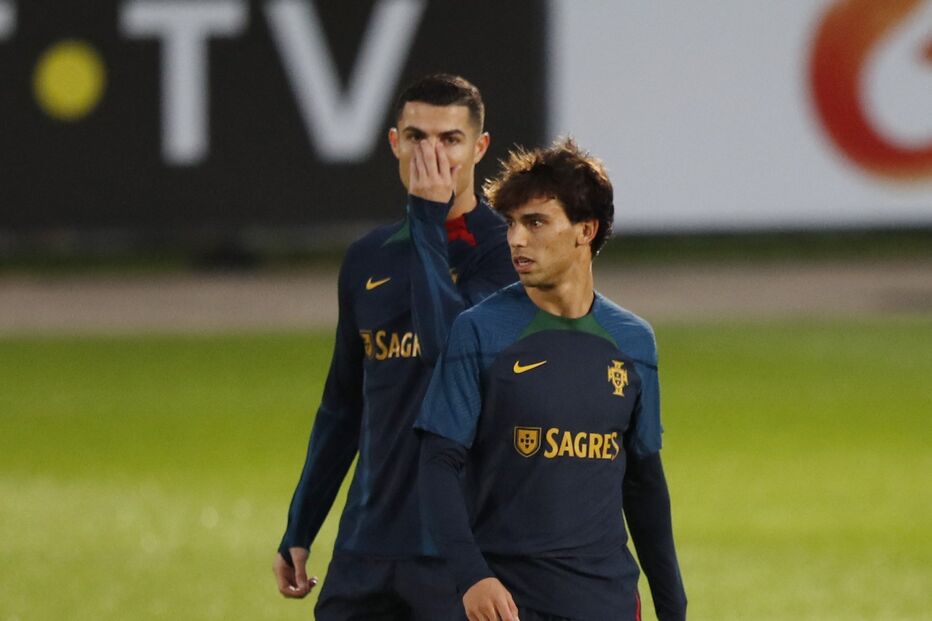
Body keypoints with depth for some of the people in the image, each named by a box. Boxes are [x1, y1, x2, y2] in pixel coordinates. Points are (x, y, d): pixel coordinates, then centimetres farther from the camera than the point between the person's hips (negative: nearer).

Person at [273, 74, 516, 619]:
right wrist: (298, 532, 18)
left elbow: (448, 340, -23)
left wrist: (428, 216, -13)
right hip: (367, 544, 5)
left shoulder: (505, 251, -4)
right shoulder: (369, 259, 13)